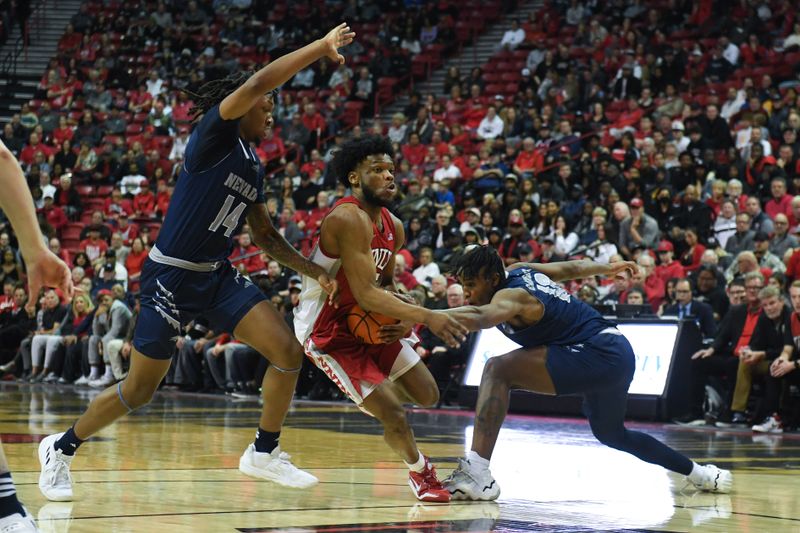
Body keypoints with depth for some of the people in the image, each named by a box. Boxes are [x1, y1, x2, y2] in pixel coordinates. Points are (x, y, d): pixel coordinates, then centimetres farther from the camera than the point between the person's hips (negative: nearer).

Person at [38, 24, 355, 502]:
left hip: (219, 276, 7)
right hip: (172, 277, -7)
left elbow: (265, 235, 21)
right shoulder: (215, 133, -11)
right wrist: (322, 47, -24)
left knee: (289, 352, -9)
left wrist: (311, 270, 7)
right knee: (140, 390, 1)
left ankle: (265, 452, 8)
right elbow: (256, 85, -27)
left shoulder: (254, 167, 12)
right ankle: (62, 448, 24)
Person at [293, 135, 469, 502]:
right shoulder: (349, 219, -26)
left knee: (427, 395, 8)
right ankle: (420, 472, 17)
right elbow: (365, 294, -31)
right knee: (393, 415, -12)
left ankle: (376, 393, 37)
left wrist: (405, 317, -6)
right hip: (328, 331, -8)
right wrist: (426, 317, -37)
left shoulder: (394, 228, 2)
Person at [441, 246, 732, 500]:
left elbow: (479, 318, -44)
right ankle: (701, 473, 51)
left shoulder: (511, 295, -20)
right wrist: (609, 268, 40)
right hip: (616, 353, 11)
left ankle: (477, 472, -33)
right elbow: (571, 268, 23)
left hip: (598, 354, -11)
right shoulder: (518, 270, 7)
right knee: (611, 434, 35)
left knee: (498, 370, -22)